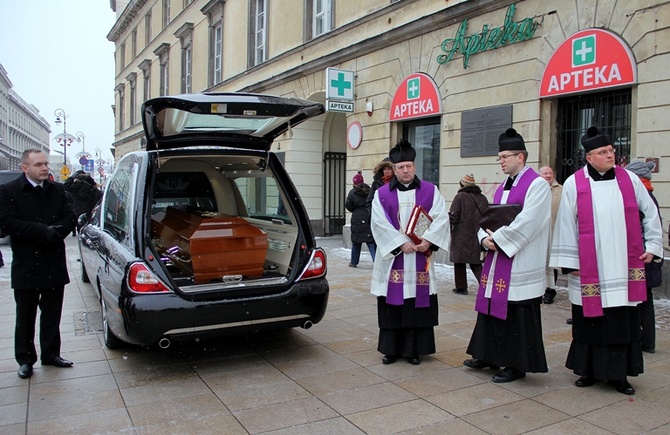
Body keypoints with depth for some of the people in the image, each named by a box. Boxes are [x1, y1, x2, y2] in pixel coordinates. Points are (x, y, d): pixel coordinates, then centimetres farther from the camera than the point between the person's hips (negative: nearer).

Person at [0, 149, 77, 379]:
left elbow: (70, 217, 4)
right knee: (26, 316, 8)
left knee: (52, 313, 13)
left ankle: (51, 354, 25)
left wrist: (57, 231, -17)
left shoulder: (57, 190, 8)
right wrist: (43, 231, -23)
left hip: (55, 264, 4)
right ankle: (25, 360, 20)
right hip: (26, 264, -3)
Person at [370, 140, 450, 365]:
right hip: (392, 258, 0)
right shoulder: (382, 194, 3)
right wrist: (401, 243, -15)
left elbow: (441, 218, -3)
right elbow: (379, 224, -6)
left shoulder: (430, 191, 5)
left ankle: (414, 349, 16)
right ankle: (391, 348, 17)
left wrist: (428, 240, -17)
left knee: (417, 304, 4)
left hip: (420, 259, 0)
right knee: (393, 305, 5)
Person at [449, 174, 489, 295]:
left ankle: (461, 287, 12)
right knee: (476, 264, 12)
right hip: (477, 237, 5)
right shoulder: (483, 198, 10)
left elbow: (453, 217, -14)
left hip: (461, 237, -5)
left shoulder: (460, 196, -9)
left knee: (459, 262, 7)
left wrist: (449, 229, -2)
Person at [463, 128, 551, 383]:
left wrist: (497, 239, -15)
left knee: (517, 315, 0)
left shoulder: (537, 185, -10)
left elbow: (526, 223, -20)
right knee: (493, 307, 14)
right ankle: (489, 356, 28)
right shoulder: (502, 187, 16)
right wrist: (486, 238, -6)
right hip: (496, 260, 8)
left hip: (520, 265, -8)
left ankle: (517, 365, 13)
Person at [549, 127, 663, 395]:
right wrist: (568, 262, -4)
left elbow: (650, 213, 15)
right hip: (589, 271, -2)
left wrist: (652, 245, 10)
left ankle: (618, 374, 17)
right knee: (590, 321, 5)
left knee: (623, 322, 5)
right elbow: (566, 224, -2)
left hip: (623, 269, 2)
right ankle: (591, 370, 20)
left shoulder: (629, 179, 5)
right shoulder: (574, 184, -2)